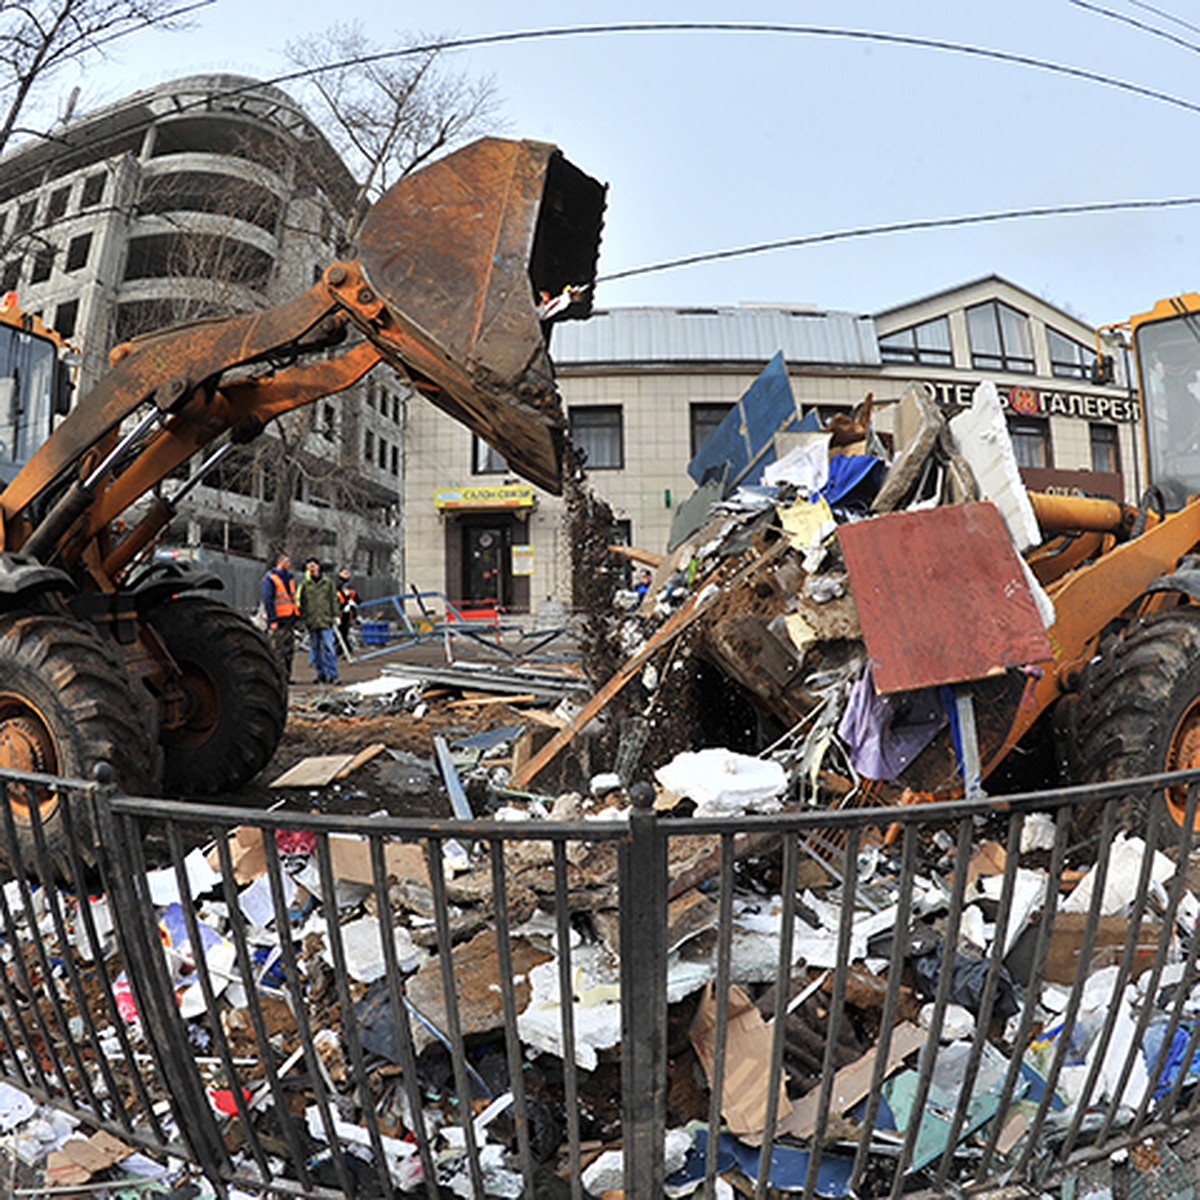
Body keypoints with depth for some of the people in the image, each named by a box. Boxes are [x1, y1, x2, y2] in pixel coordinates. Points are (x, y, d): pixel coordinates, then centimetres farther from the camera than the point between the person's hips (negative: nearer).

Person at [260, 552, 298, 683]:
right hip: (279, 621, -8)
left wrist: (296, 615, 15)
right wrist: (272, 620, -17)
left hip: (290, 619, 8)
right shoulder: (270, 578, -8)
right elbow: (267, 601, -12)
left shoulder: (290, 577, 17)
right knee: (278, 649, -6)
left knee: (289, 649, 9)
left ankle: (287, 676, 16)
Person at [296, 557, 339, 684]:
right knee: (315, 649, 7)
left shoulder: (328, 582, 7)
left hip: (325, 621, -2)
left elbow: (334, 599, 10)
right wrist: (302, 617, 3)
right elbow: (299, 600, 9)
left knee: (328, 647, -9)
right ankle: (321, 674, 15)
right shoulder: (304, 584, 6)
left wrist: (335, 615, 5)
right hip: (311, 621, 2)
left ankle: (332, 674, -6)